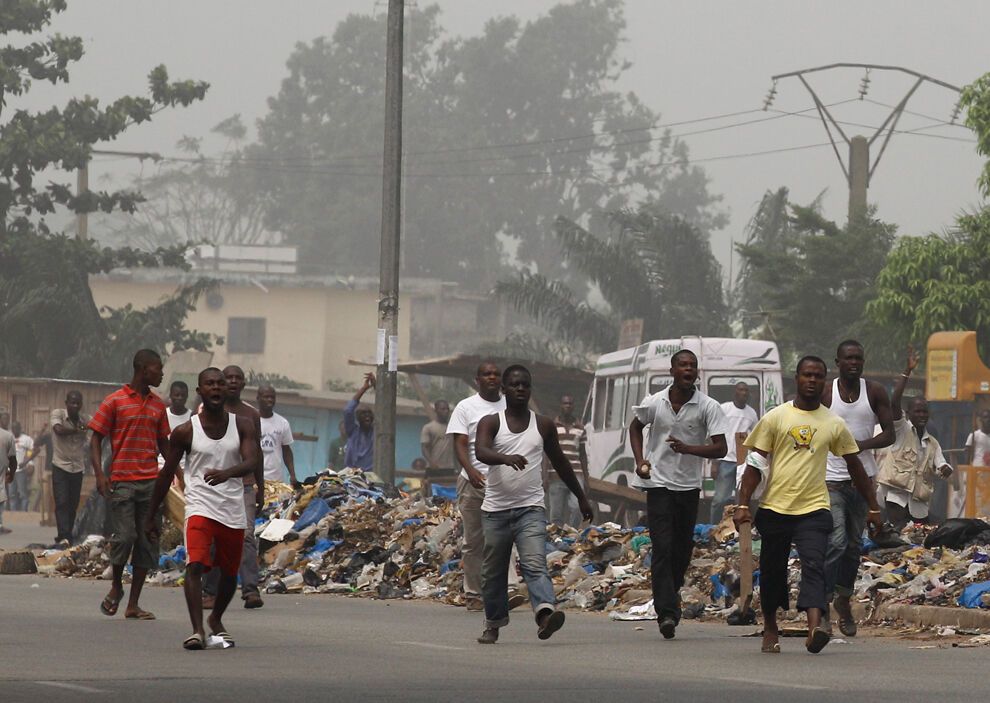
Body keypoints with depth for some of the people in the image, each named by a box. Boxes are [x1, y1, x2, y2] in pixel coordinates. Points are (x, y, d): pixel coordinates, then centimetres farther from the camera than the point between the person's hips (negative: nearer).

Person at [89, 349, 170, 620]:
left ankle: (133, 605, 6)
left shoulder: (157, 405, 14)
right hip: (122, 482, -5)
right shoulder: (115, 401, -1)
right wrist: (99, 473, -13)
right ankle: (116, 586, 14)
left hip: (151, 482, 5)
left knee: (147, 542, 1)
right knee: (124, 536, -13)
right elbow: (96, 438, -1)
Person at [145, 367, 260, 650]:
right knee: (195, 565, -23)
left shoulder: (243, 426, 2)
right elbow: (167, 474, 7)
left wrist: (226, 473, -36)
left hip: (233, 510, 3)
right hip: (200, 506, -2)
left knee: (229, 573, 16)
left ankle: (216, 620, 42)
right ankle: (197, 631, -28)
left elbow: (251, 462, -15)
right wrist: (151, 516, 10)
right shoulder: (185, 432, -2)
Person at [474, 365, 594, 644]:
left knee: (535, 564, -19)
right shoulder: (491, 423, 1)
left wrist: (581, 497, 27)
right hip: (496, 509, 0)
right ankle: (494, 623, 26)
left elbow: (560, 462, 21)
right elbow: (480, 451, -20)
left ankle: (545, 613, -36)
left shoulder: (543, 426, 8)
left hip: (530, 508, 0)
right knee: (493, 570, 9)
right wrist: (506, 459, -41)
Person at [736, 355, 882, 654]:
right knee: (772, 571, 9)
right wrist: (743, 505, -5)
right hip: (775, 507, 1)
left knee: (813, 565, -19)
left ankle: (816, 625, -35)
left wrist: (872, 507, 18)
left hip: (814, 509, 0)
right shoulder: (776, 417, 3)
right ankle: (770, 628, 29)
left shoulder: (834, 424, 8)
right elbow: (755, 464, 4)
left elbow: (854, 465, 17)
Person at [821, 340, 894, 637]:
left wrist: (864, 444, -17)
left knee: (855, 545, 11)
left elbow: (889, 434, 1)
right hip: (831, 478, -3)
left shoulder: (876, 392, 3)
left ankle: (844, 599, 28)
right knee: (835, 542, -15)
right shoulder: (824, 394, -2)